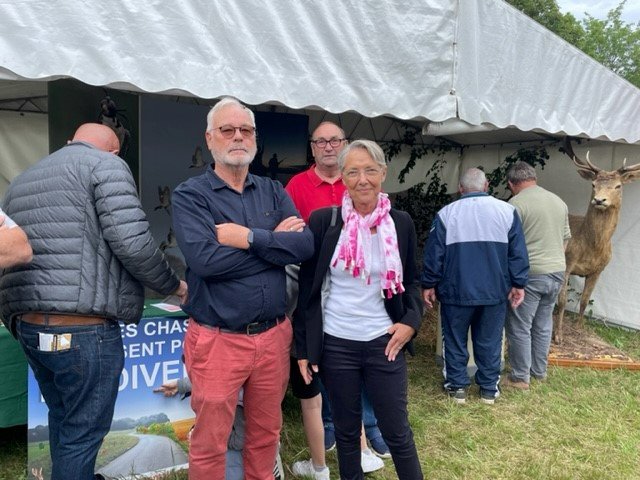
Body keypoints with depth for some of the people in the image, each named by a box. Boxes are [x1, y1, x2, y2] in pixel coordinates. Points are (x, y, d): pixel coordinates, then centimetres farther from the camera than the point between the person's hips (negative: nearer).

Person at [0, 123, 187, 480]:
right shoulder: (106, 165, -3)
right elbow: (132, 243, -15)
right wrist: (173, 285, -2)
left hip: (29, 325, 8)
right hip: (82, 329, -8)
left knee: (63, 418, 24)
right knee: (83, 430, 5)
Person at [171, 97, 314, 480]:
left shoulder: (274, 192, 7)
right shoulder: (190, 195, -6)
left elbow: (305, 245, -8)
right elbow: (204, 259, -22)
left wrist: (249, 238, -19)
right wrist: (274, 241, -13)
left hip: (274, 336, 4)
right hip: (218, 340, -4)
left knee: (267, 433, 21)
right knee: (210, 444, 11)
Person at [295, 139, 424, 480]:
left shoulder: (401, 223, -1)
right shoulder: (322, 221, -7)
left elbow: (410, 281, 11)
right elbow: (307, 286, -2)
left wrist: (411, 321, -6)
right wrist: (303, 347, -1)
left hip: (385, 342, 1)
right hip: (335, 344, 0)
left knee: (397, 431, 11)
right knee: (346, 430, 16)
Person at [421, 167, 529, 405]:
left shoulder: (446, 213, -5)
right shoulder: (507, 211, -1)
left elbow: (434, 254, -3)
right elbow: (518, 253, -1)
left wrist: (429, 284, 6)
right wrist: (518, 284, 6)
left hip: (456, 291, -1)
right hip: (495, 292, 2)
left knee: (455, 340, 13)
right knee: (489, 341, 13)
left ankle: (457, 387, 20)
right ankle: (489, 389, 22)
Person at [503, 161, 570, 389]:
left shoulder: (516, 203, -12)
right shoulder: (559, 201, 11)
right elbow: (566, 238, 17)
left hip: (530, 274, -7)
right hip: (557, 271, 7)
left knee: (519, 327, 2)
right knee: (543, 324, 17)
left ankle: (520, 377, 9)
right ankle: (539, 370, 28)